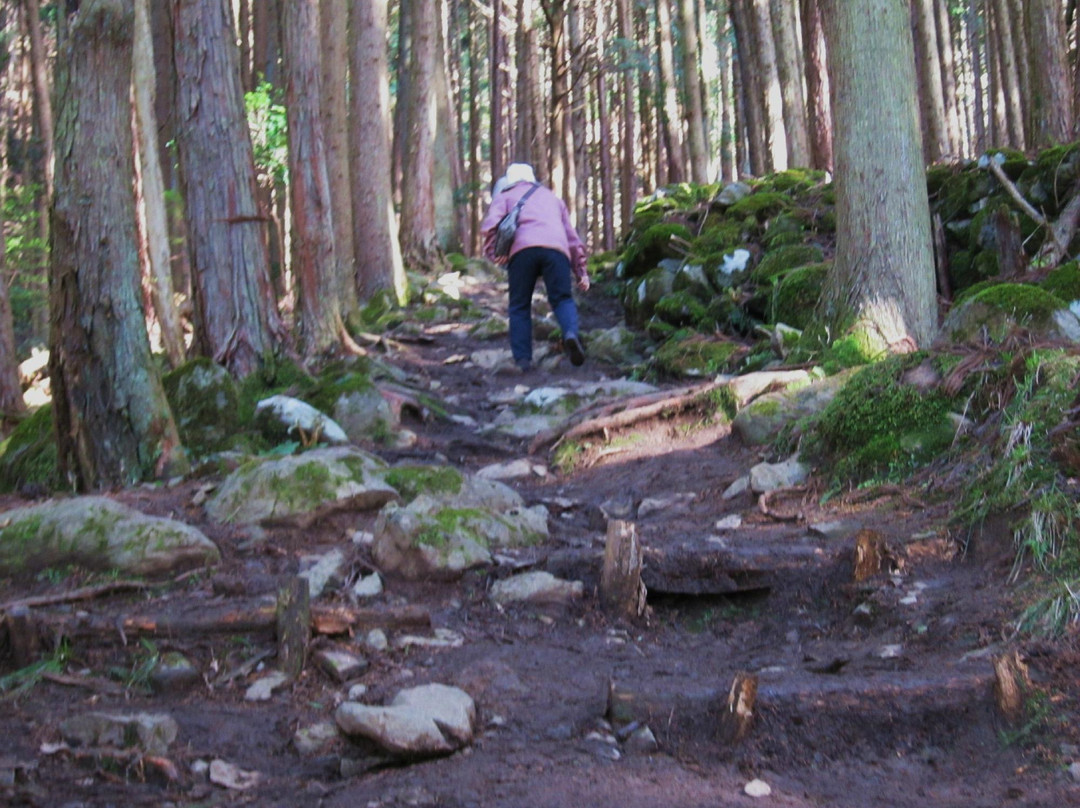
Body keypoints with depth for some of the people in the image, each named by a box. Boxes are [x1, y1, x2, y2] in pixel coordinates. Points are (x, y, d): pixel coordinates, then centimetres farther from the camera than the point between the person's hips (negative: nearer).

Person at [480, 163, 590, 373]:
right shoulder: (553, 198, 38)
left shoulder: (505, 195, 28)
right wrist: (581, 272, 36)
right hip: (556, 248, 2)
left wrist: (493, 252, 4)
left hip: (522, 249, -2)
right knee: (562, 298, 7)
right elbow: (573, 238, 34)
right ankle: (571, 332, -23)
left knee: (520, 306, 7)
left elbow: (490, 225, 6)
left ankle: (522, 359, -1)